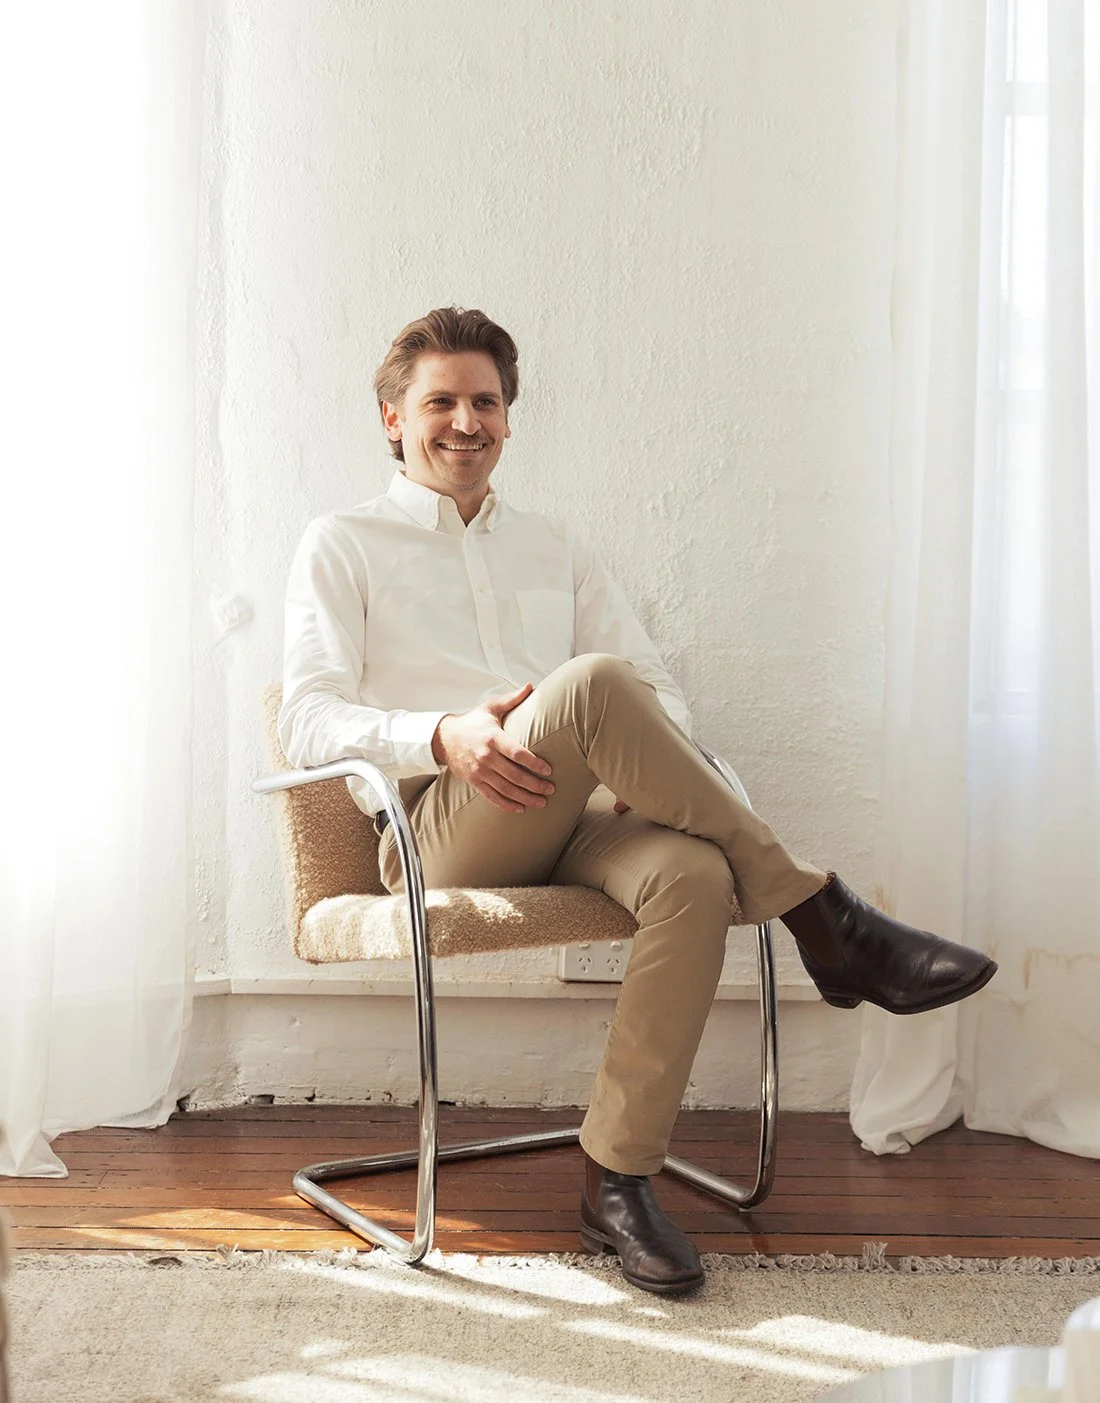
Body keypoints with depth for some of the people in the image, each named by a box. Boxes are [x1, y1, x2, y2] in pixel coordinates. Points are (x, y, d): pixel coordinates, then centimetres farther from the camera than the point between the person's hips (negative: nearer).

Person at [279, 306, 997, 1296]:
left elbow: (659, 687, 17)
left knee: (695, 874, -32)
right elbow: (309, 721, -1)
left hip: (576, 819, 4)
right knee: (591, 685, -33)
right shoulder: (342, 547, 14)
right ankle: (823, 919, -24)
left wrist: (654, 764, -9)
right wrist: (442, 736, -21)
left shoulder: (557, 550, 26)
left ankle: (617, 1179, -24)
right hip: (441, 826, -4)